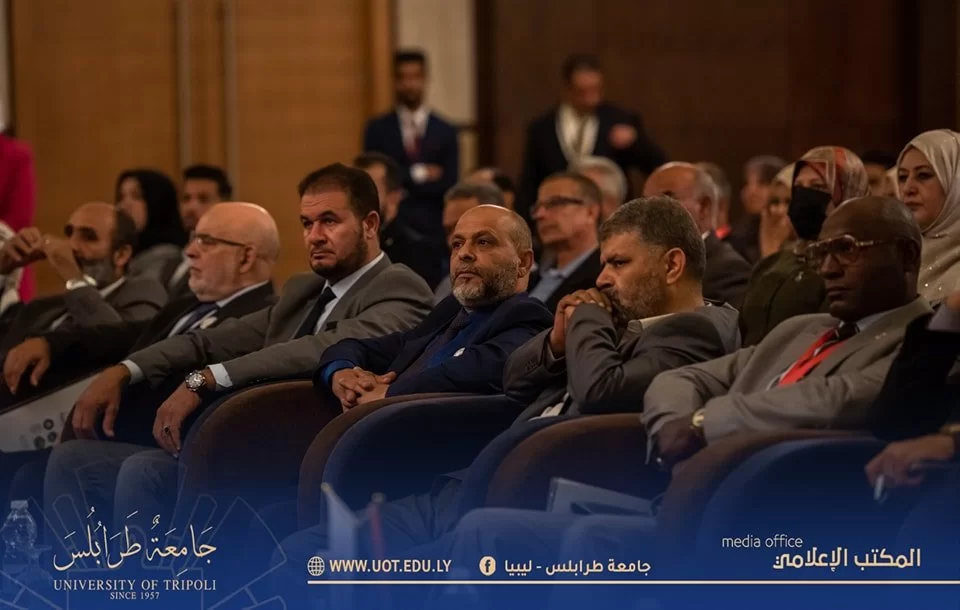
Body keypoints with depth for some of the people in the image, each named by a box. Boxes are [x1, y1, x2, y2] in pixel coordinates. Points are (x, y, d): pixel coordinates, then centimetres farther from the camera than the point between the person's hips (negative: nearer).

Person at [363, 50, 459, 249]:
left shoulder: (445, 132, 6)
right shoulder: (378, 130, 7)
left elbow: (448, 186, -1)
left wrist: (402, 182, -5)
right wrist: (418, 174, -5)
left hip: (433, 232, 0)